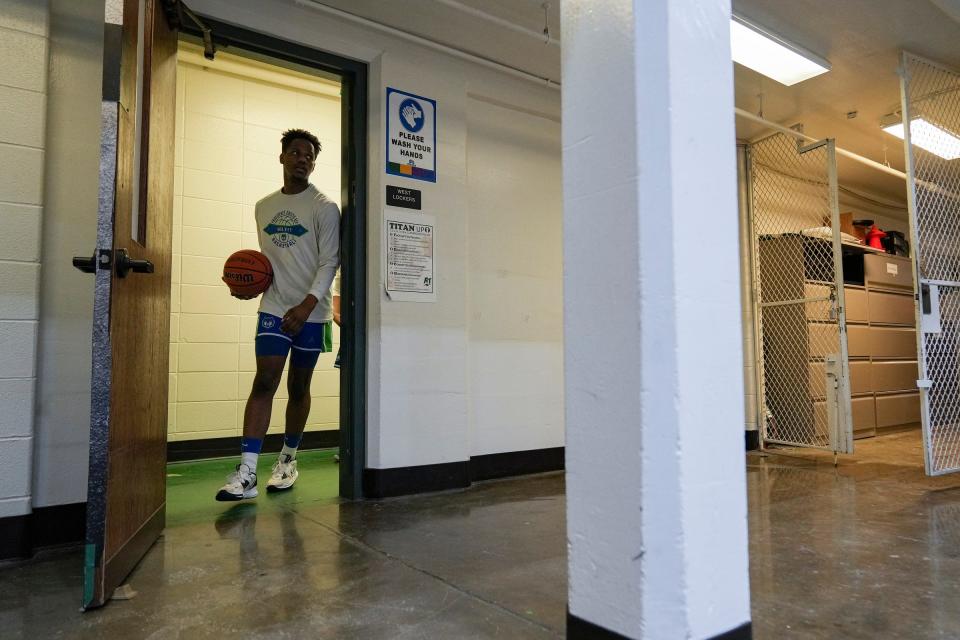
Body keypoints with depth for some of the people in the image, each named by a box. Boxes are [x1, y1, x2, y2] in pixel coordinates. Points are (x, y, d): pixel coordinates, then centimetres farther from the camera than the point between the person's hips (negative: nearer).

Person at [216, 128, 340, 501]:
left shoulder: (324, 208, -4)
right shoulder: (263, 207, 12)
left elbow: (329, 262, -10)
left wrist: (306, 305, -21)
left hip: (311, 312, -3)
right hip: (273, 307, 3)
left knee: (298, 387, 7)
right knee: (264, 381, -7)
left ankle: (288, 460, 24)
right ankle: (246, 472, -6)